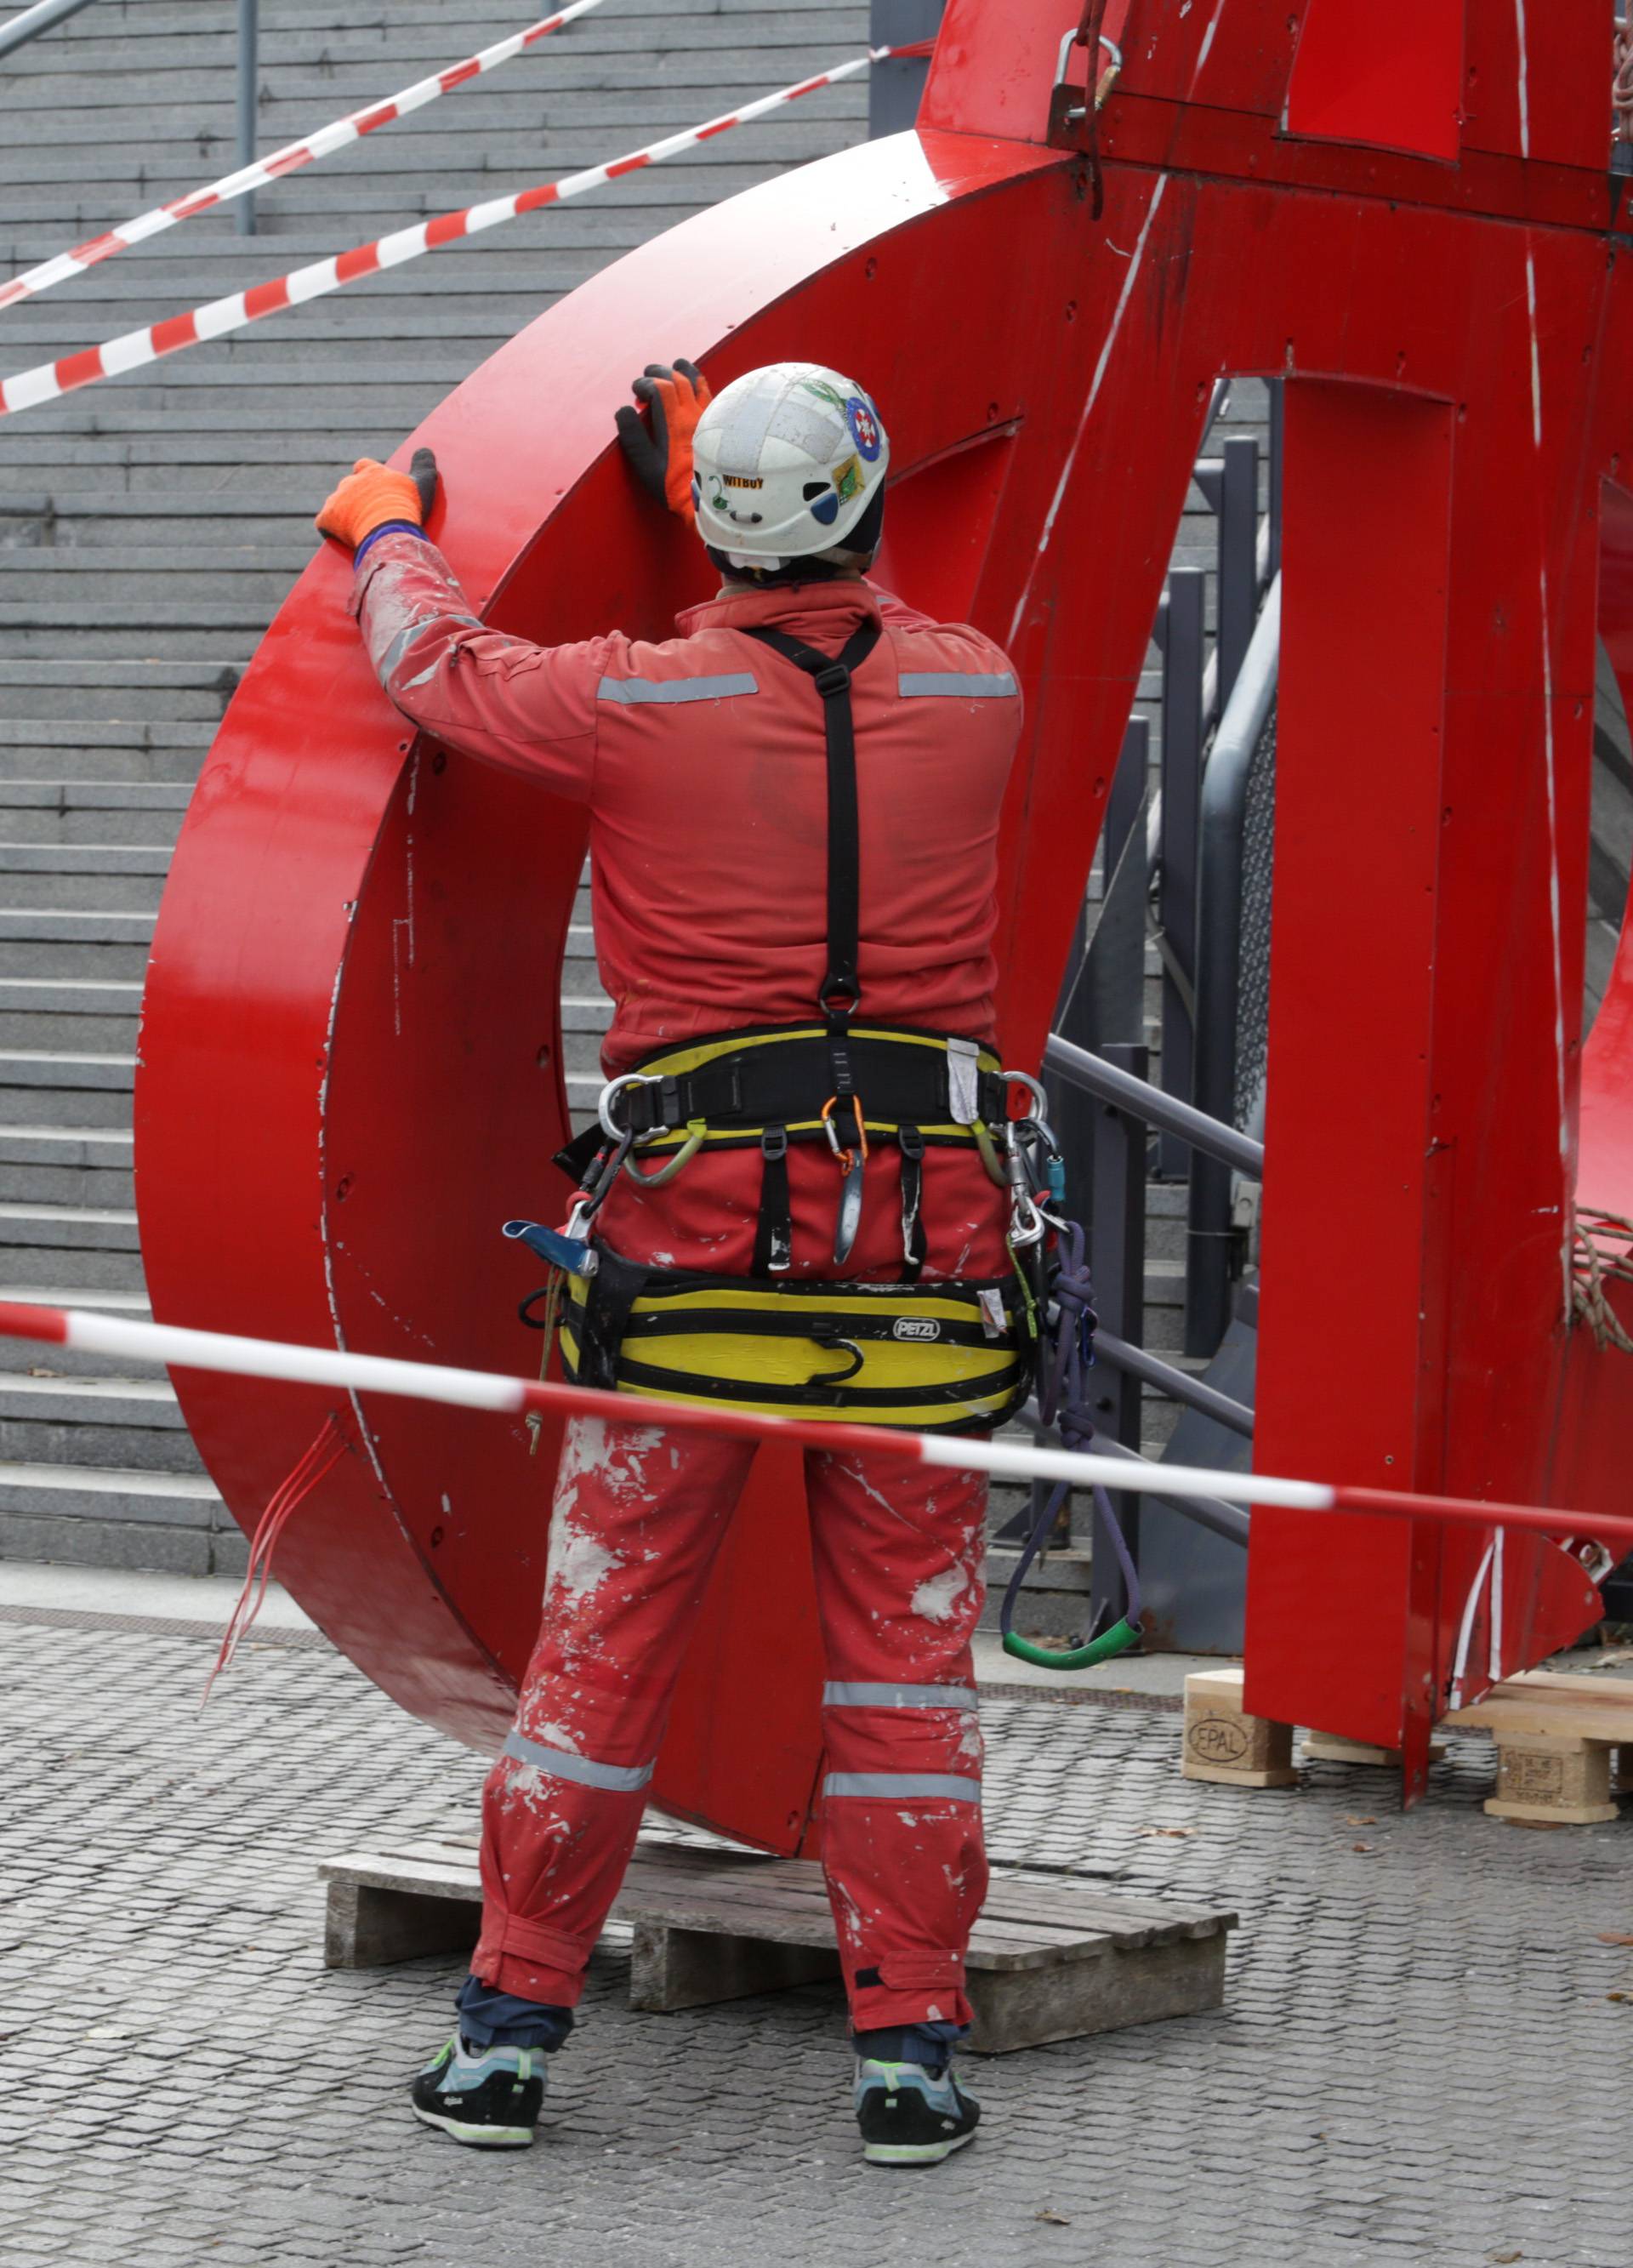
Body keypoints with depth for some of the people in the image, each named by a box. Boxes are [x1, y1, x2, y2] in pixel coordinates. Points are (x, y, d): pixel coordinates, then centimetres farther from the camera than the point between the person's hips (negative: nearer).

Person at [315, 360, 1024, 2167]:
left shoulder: (644, 703, -6)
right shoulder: (976, 693, 1)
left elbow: (444, 668, 12)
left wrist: (386, 535, 32)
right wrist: (708, 496, 33)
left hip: (693, 1230, -1)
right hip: (922, 1231, 1)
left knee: (603, 1636, 7)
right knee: (906, 1644, 8)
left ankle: (510, 2029, 13)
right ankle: (907, 2043, 7)